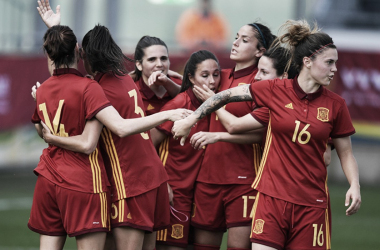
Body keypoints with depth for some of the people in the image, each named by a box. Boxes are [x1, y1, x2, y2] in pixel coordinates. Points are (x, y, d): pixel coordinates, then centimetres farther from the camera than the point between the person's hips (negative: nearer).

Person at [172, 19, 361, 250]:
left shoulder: (335, 105, 1)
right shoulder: (276, 90, -3)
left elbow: (346, 153, 9)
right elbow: (228, 95, 5)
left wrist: (355, 185, -7)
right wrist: (191, 119, 3)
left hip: (312, 203, 1)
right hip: (272, 196, -1)